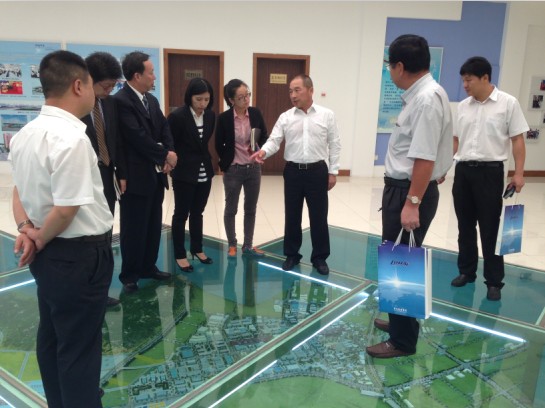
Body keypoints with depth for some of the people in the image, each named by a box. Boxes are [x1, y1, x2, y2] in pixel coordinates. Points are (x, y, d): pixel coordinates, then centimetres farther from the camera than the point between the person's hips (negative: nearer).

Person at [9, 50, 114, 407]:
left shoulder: (26, 134, 5)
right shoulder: (72, 138, -24)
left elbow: (20, 189, 13)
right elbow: (66, 209, -25)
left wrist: (26, 228, 1)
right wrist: (40, 239, -8)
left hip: (49, 253, 9)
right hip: (80, 254, -9)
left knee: (52, 336, 23)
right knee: (79, 345, 7)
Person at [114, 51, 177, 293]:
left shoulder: (152, 100, 13)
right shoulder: (121, 100, -15)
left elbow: (164, 128, 10)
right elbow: (138, 137, -21)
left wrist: (167, 155, -8)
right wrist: (165, 154, -12)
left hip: (156, 174, 8)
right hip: (136, 176, -8)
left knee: (153, 226, 15)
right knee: (133, 228, 4)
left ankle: (148, 267, 30)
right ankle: (129, 275, 18)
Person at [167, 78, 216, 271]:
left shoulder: (210, 115, 2)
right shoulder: (178, 116, -15)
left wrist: (205, 160, 9)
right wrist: (175, 165, -4)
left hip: (204, 173, 5)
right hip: (184, 174, -5)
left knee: (197, 213, 17)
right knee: (181, 214, 7)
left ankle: (197, 249, 31)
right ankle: (180, 255, 18)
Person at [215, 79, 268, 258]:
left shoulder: (256, 113, -5)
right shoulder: (224, 118, -12)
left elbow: (264, 137, 5)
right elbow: (219, 145, -2)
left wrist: (261, 150, -11)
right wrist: (225, 164, 1)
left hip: (254, 168, 3)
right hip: (233, 170, -3)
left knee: (251, 209, 12)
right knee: (231, 209, 9)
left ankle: (248, 245, 26)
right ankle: (232, 245, 25)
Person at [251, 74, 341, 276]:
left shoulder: (327, 115, 0)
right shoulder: (285, 117, 3)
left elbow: (334, 145, 2)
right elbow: (274, 141, -3)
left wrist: (333, 172, -2)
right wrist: (263, 151, -25)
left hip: (317, 171, -1)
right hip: (293, 171, 2)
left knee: (318, 216, 6)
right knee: (292, 216, 10)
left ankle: (319, 257, 22)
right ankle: (291, 255, 26)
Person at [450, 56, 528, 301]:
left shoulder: (508, 103, -3)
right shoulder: (463, 106, 9)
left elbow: (517, 140, -3)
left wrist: (519, 173, -9)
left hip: (490, 172, -4)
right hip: (463, 171, 4)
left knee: (490, 229, 0)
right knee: (465, 227, 11)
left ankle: (494, 281, 12)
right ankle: (466, 271, 26)